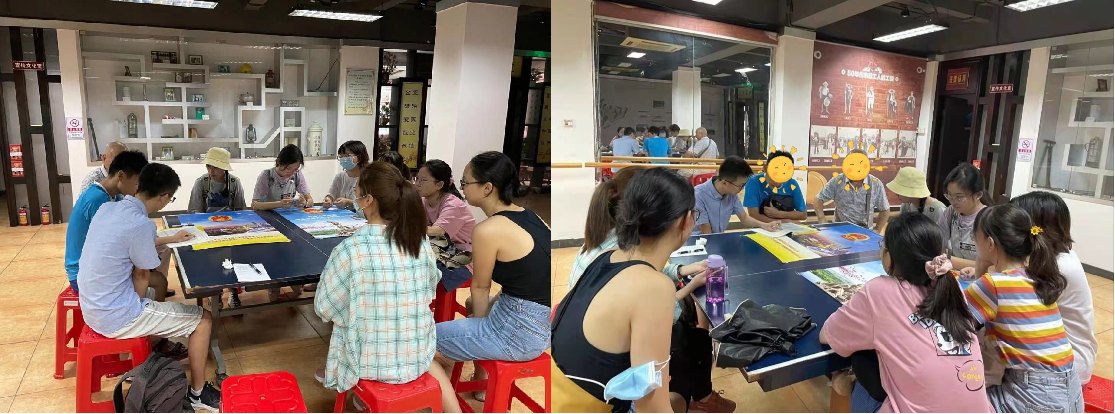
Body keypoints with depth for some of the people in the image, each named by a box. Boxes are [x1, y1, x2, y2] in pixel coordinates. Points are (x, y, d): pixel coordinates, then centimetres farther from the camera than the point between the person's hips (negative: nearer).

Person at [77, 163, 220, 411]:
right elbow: (141, 277, -13)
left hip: (93, 306, 9)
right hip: (115, 316, -9)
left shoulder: (108, 208, 0)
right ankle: (198, 393, 13)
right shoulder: (140, 224, -26)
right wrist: (140, 304, 5)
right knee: (203, 319, 1)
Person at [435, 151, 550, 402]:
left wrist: (479, 322, 14)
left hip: (520, 332, -9)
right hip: (540, 321, 9)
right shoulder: (525, 214, 5)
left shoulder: (488, 230, -19)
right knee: (475, 306, 35)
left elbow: (480, 287, -4)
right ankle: (482, 380, 42)